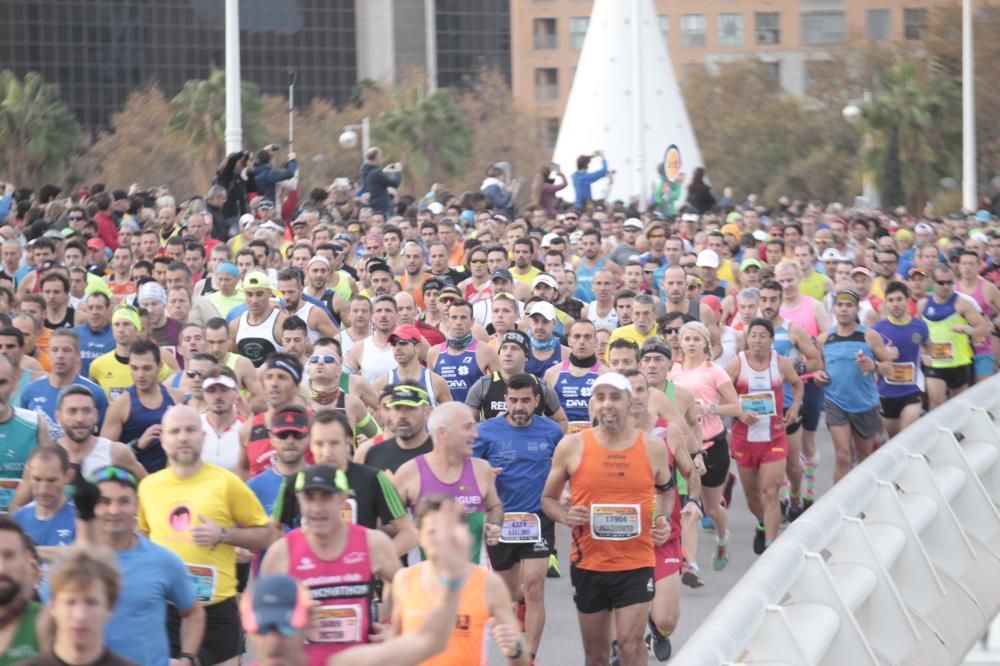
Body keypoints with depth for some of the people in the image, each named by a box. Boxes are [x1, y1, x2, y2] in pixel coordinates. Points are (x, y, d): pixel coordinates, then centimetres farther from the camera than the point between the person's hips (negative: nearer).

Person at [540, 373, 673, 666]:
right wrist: (565, 516, -13)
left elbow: (665, 490, 20)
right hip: (588, 563, 1)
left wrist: (662, 519, 1)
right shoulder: (571, 446, -2)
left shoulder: (653, 447, 1)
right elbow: (548, 499, 9)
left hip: (636, 563, -1)